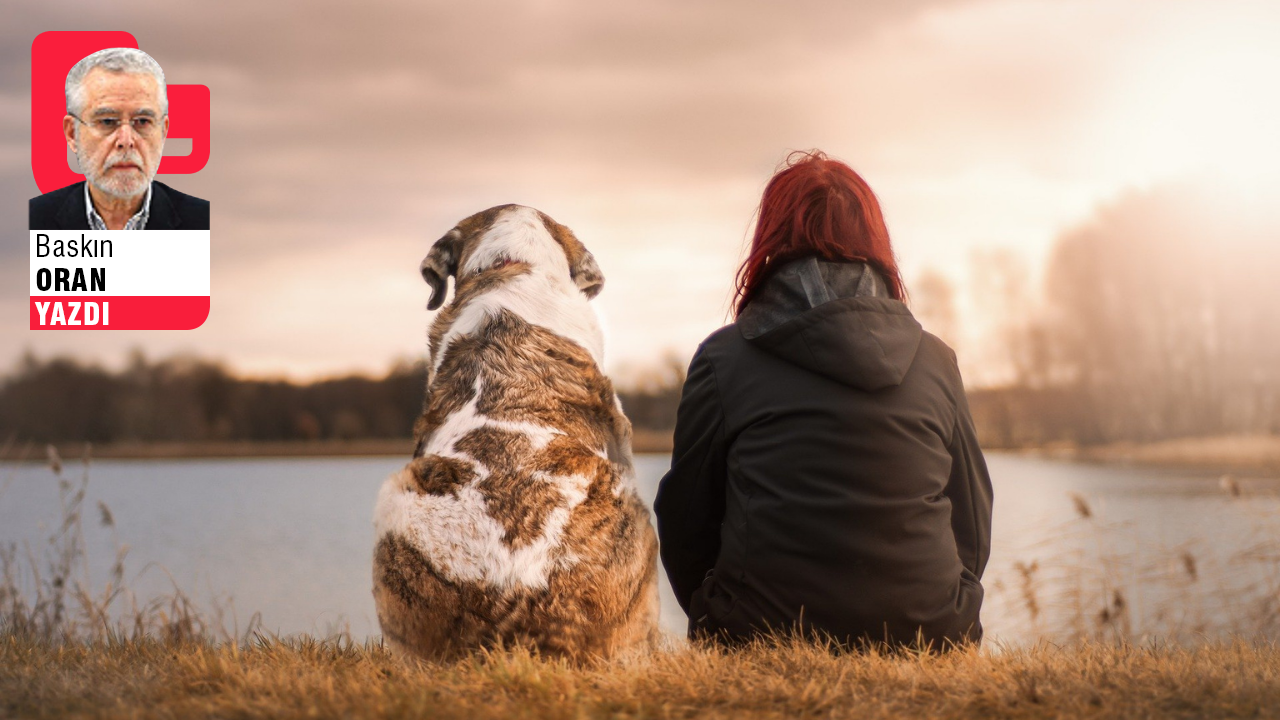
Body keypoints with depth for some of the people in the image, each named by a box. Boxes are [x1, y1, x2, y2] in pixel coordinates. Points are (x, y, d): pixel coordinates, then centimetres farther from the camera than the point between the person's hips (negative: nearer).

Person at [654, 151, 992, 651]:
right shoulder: (936, 361, 9)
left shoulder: (723, 358, 1)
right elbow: (973, 529, 14)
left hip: (764, 638, -2)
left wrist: (720, 627, 23)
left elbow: (685, 521, 7)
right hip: (926, 641, 3)